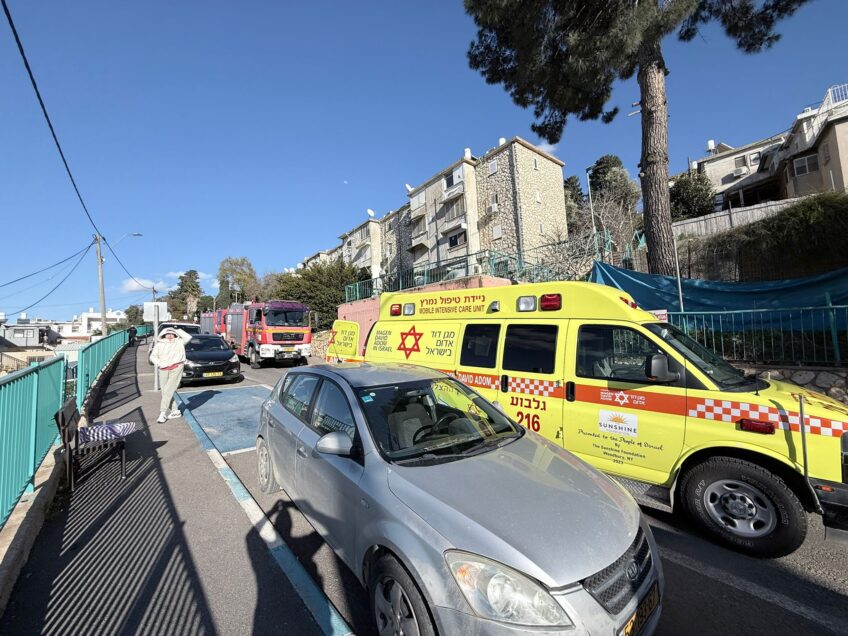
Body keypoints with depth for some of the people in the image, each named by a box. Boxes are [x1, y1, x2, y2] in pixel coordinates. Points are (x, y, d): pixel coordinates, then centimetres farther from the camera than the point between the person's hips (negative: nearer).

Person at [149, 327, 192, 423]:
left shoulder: (179, 342, 10)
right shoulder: (159, 344, 15)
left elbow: (188, 337, -4)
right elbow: (153, 356, 11)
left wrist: (178, 331, 6)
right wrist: (157, 363, -8)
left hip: (176, 369, -4)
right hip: (163, 370, 4)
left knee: (168, 391, -10)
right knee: (165, 392, 5)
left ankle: (163, 413, -6)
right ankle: (175, 411, 16)